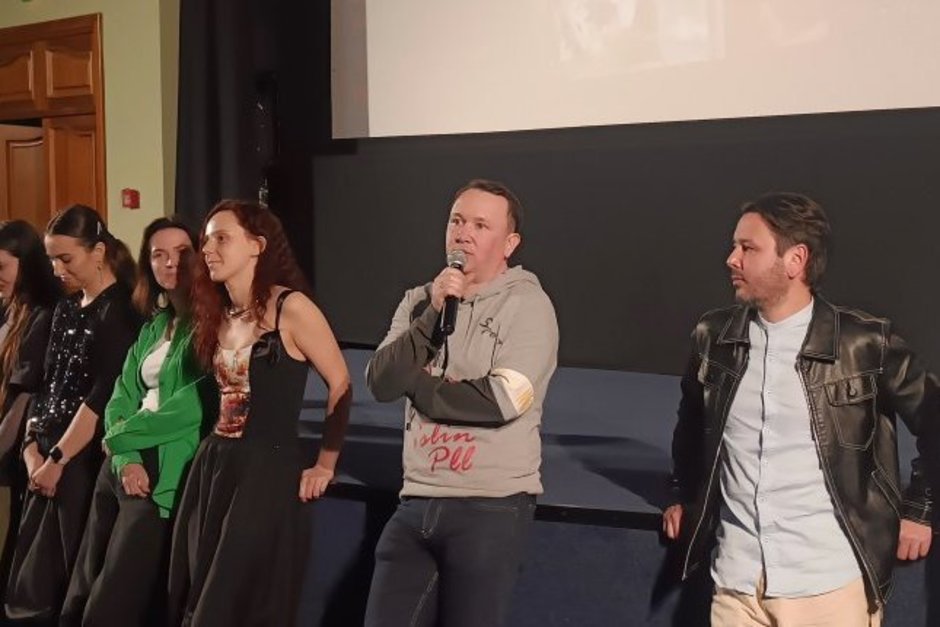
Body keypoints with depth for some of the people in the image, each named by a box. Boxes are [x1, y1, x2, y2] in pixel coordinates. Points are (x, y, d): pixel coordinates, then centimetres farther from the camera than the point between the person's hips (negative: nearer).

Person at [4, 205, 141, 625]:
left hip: (87, 463, -8)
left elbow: (102, 397, -16)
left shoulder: (119, 311, -10)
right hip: (49, 462, 8)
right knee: (35, 584, 11)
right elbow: (47, 386, 13)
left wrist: (58, 459, -13)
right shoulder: (67, 310, 13)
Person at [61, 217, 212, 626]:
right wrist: (126, 459, -9)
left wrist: (122, 437, -6)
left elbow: (199, 403, -17)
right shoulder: (153, 326, 17)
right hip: (124, 466, 8)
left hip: (168, 473, -8)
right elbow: (121, 398, 11)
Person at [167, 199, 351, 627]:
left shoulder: (290, 308, -10)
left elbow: (342, 386, -9)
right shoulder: (218, 315, 13)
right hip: (209, 467, 8)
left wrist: (324, 466, -4)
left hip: (266, 473, -8)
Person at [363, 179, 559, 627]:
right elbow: (381, 383, -1)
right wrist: (433, 314, -12)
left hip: (492, 507, -5)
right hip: (416, 503, 5)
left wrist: (416, 384, -4)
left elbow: (502, 399, -18)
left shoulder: (528, 304, -6)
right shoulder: (419, 300, 10)